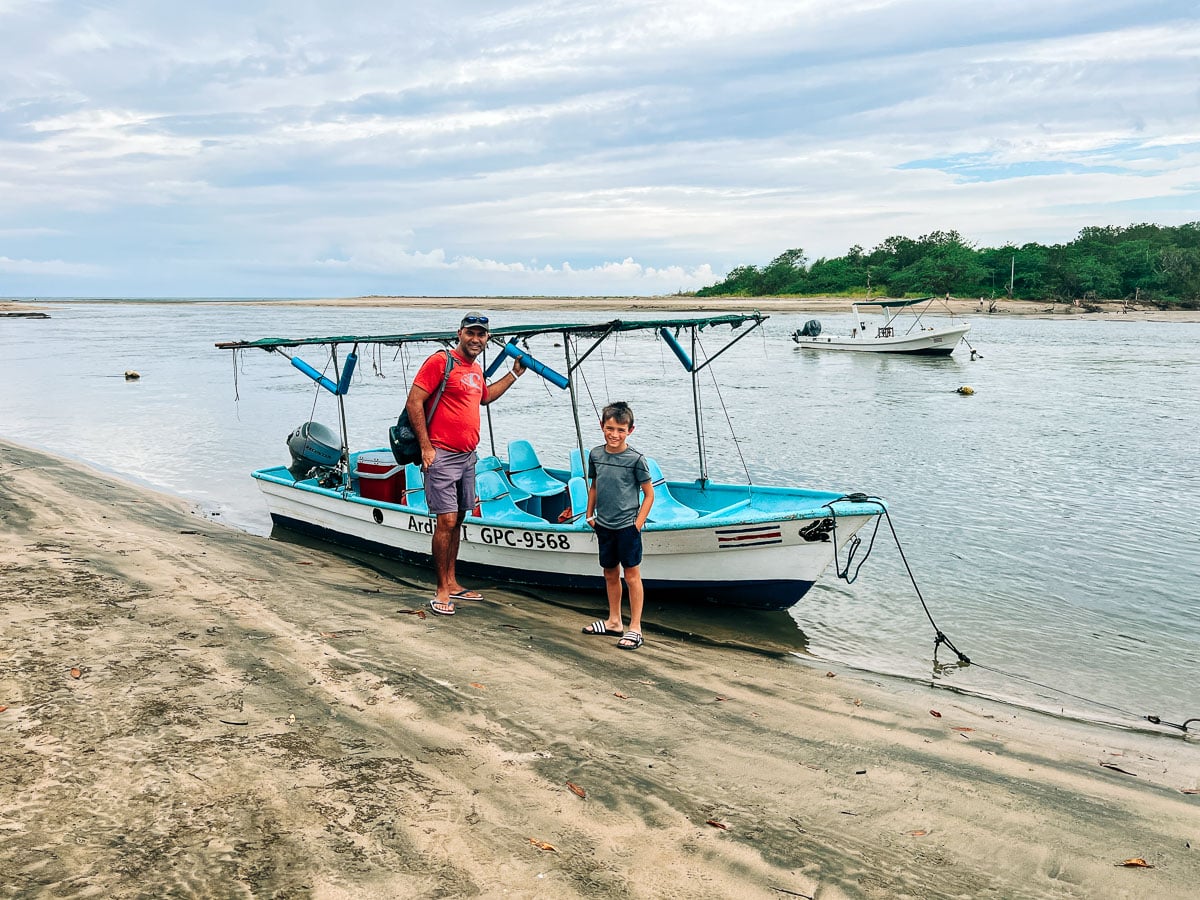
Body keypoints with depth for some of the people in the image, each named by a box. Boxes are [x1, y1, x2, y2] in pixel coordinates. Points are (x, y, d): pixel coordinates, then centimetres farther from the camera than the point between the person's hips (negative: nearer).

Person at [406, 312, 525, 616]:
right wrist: (425, 446, -17)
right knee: (447, 520, -9)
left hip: (467, 456, 8)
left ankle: (452, 583, 23)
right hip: (442, 455, -8)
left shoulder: (476, 369, 15)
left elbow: (485, 397, 37)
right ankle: (441, 592, 0)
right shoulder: (440, 361, -10)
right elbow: (414, 402, -14)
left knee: (457, 520, 13)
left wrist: (515, 373, 32)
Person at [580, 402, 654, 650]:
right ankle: (614, 621, 30)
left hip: (627, 526, -5)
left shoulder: (636, 459, -12)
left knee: (632, 575, 1)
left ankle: (635, 628, 7)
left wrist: (638, 523, -11)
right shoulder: (595, 454, 2)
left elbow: (649, 494, -6)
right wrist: (590, 515, 12)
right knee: (610, 574, 16)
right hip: (604, 525, 5)